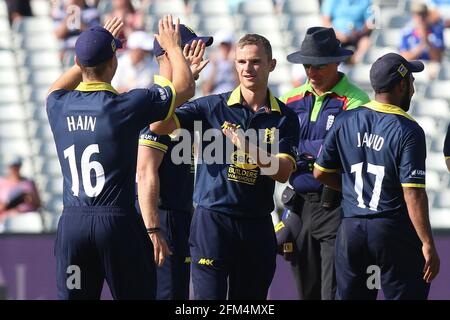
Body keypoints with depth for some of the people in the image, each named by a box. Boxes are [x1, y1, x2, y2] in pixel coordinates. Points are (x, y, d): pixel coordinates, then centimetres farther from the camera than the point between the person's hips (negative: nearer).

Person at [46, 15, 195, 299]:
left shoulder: (58, 106, 3)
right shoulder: (127, 105, -9)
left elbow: (58, 87, 31)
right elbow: (186, 87, 4)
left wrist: (96, 47, 35)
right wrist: (173, 47, 21)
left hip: (71, 223, 4)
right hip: (118, 221, -4)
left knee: (74, 297, 6)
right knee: (136, 294, 3)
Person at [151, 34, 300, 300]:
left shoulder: (284, 118, 5)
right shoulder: (212, 107, 1)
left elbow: (283, 172, -6)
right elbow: (158, 125, -11)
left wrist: (250, 150, -22)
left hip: (257, 225, 3)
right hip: (212, 218, -2)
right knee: (209, 296, -10)